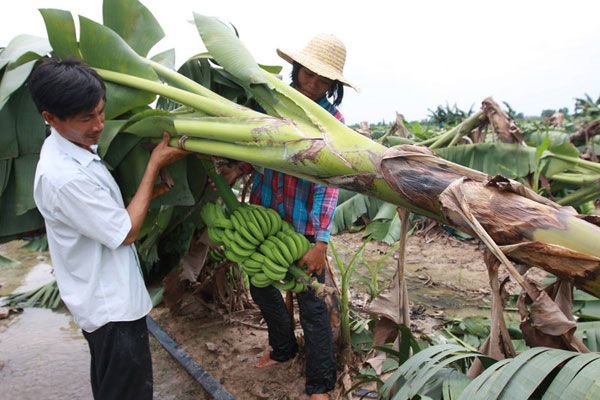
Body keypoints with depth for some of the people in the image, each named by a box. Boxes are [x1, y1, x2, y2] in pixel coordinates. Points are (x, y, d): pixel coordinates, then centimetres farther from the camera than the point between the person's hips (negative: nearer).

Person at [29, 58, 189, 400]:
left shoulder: (74, 146, 0)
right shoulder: (63, 177, -30)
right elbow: (126, 232, -20)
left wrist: (152, 193, -2)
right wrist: (155, 166, -16)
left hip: (106, 297, 9)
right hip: (113, 306, -9)